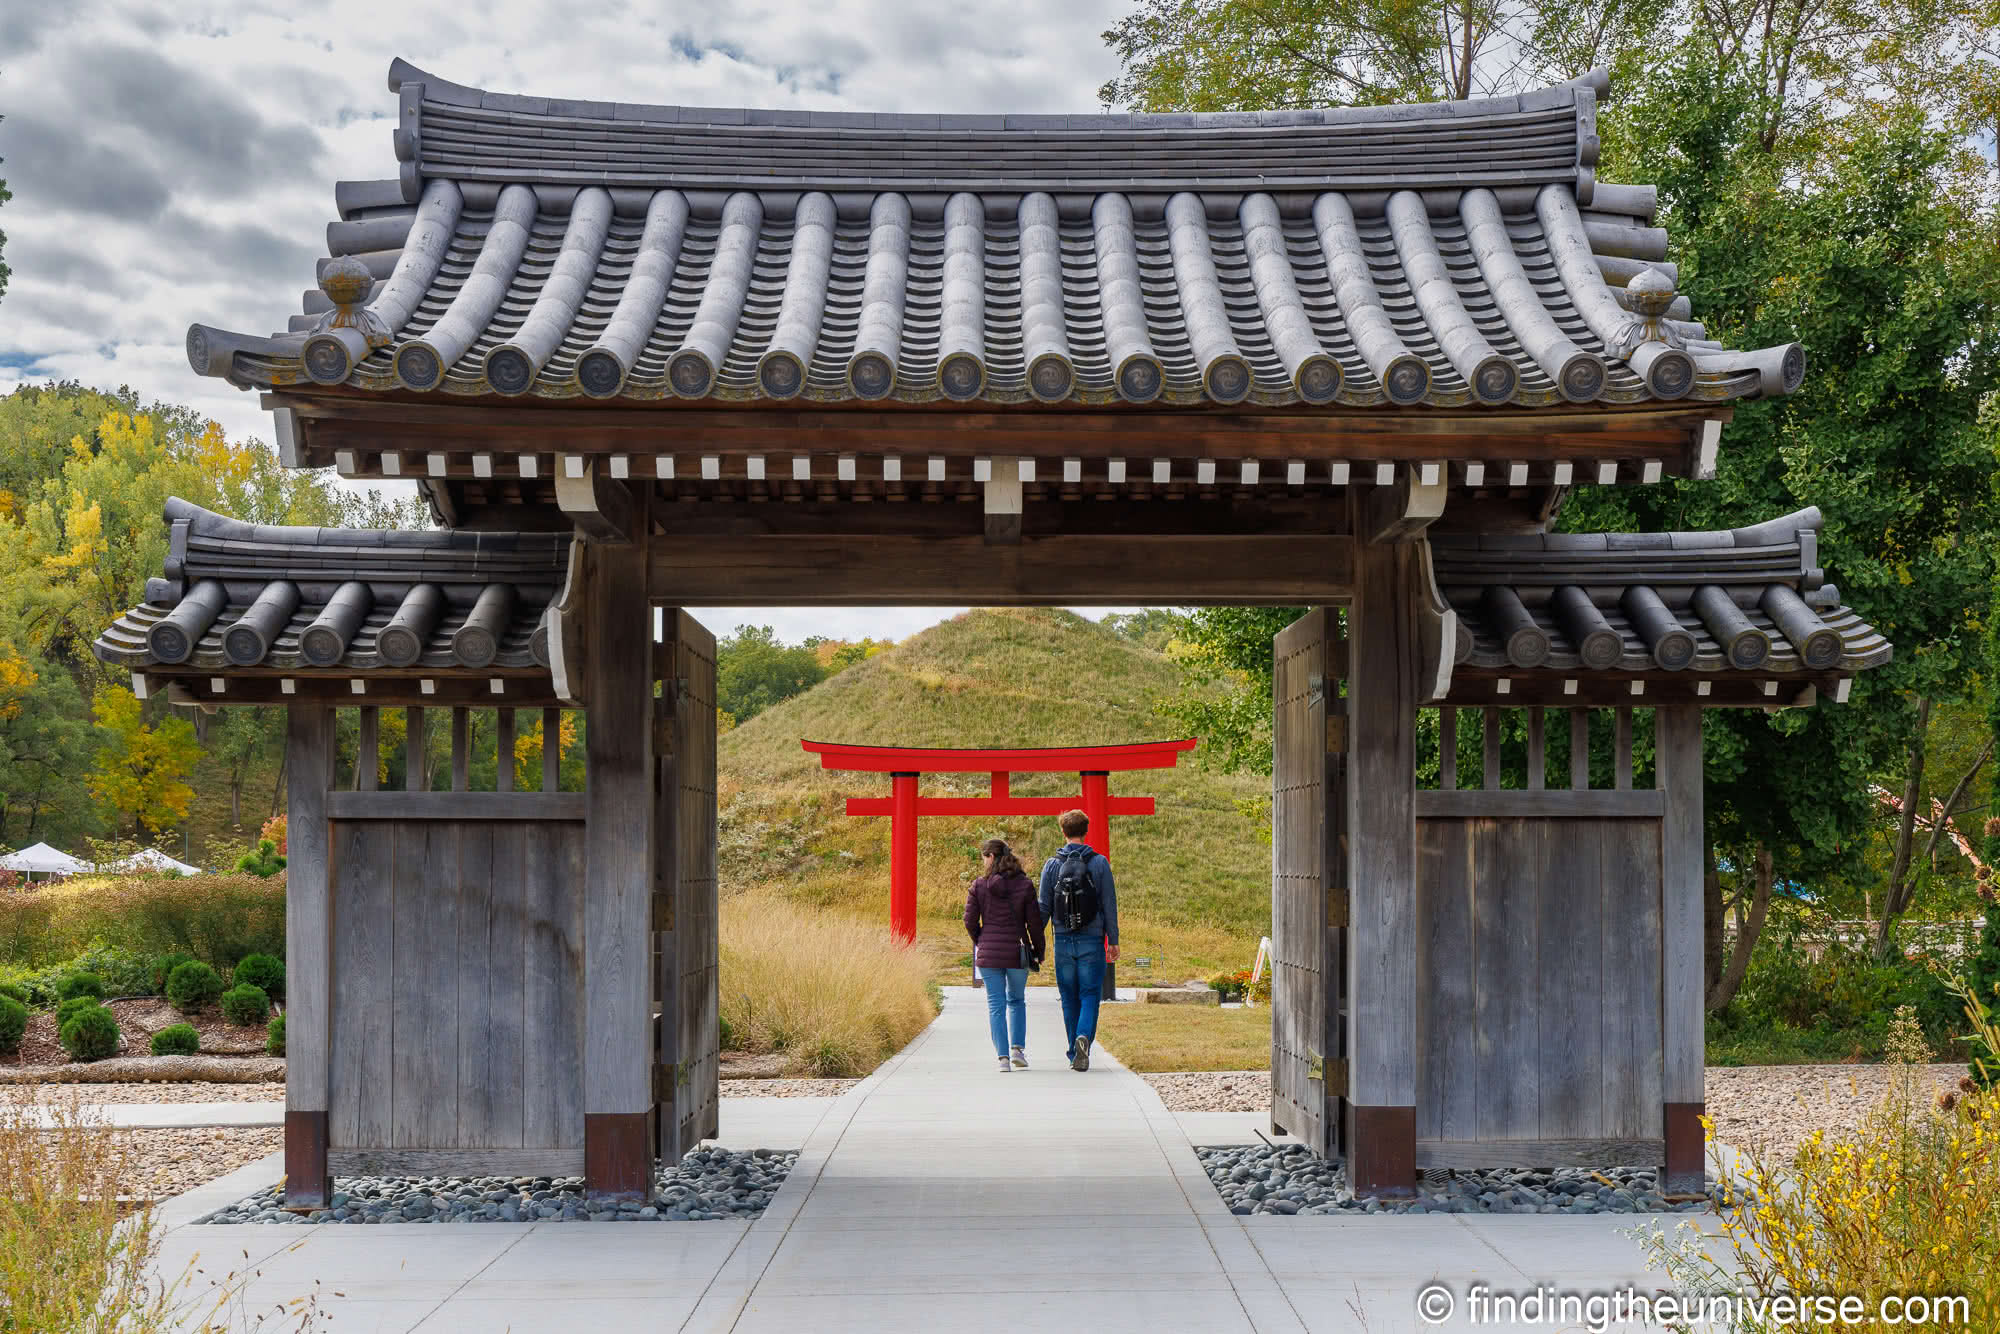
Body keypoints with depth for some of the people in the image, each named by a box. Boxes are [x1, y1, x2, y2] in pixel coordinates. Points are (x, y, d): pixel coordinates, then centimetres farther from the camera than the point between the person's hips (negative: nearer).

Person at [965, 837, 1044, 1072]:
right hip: (1017, 952, 1)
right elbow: (1034, 922, -2)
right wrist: (1039, 951, 10)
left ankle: (1003, 1056, -1)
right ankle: (1018, 1048, 8)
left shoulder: (979, 886, -5)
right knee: (1017, 1000, 20)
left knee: (996, 1004, 5)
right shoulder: (1024, 885, -3)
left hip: (988, 954, -1)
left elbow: (970, 921, -1)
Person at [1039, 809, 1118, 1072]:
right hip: (1092, 941, -1)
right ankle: (1084, 1038, -24)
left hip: (1064, 941, 1)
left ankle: (1075, 1054, 12)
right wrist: (1113, 940, 5)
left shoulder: (1052, 865, 1)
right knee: (1090, 996, 1)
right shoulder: (1099, 863, -3)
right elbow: (1109, 904, -2)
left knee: (1069, 999, 10)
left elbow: (1044, 907, 2)